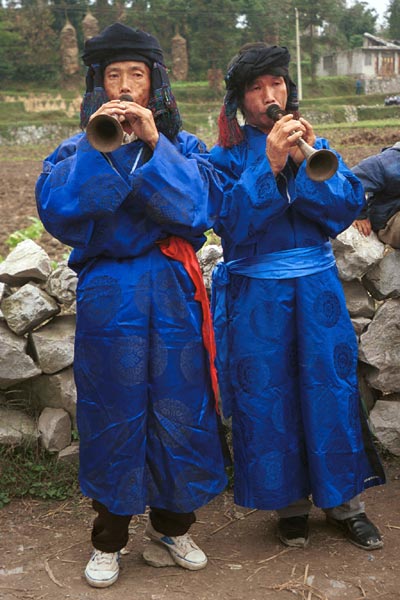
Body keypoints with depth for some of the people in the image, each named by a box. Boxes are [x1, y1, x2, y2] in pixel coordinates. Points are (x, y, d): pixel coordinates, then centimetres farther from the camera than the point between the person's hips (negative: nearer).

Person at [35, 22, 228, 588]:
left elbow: (204, 207, -11)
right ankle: (109, 538, 25)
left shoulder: (183, 145, 7)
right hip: (108, 296, -1)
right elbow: (56, 212, -12)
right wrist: (95, 146, -18)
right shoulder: (77, 150, 5)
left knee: (179, 408, 7)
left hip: (173, 292, 1)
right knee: (113, 413, 7)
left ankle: (173, 522, 30)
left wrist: (154, 144, -16)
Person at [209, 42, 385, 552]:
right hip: (256, 293, -2)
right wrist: (268, 165, -22)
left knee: (331, 387, 6)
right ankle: (289, 503, 24)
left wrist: (309, 161, -16)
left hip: (317, 287, 2)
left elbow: (348, 207, -3)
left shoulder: (316, 145, 8)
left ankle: (344, 501, 23)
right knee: (268, 396, 5)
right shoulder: (227, 157, 0)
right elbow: (231, 223, -13)